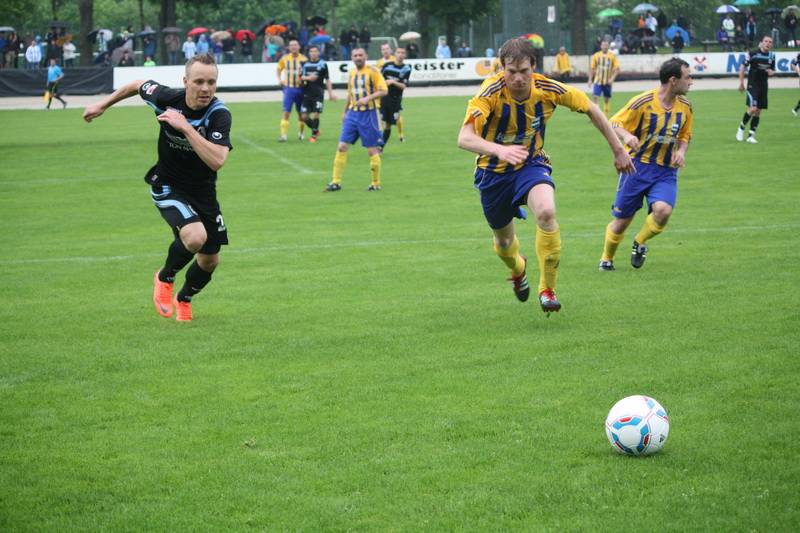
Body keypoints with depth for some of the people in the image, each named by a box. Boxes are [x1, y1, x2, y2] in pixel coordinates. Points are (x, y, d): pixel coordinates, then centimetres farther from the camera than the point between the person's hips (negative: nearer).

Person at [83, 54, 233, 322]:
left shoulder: (219, 115, -25)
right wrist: (103, 104, 14)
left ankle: (184, 299, 45)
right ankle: (165, 278, 3)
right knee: (195, 237, -29)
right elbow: (138, 85, 4)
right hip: (168, 186, -2)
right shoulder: (168, 98, -19)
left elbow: (217, 160, -39)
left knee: (210, 260, 12)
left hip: (203, 192, 2)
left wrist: (185, 126, -40)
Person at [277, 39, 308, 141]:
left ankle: (301, 133, 27)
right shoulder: (285, 59, 2)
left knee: (301, 113, 10)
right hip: (289, 88, 0)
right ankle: (284, 134, -11)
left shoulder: (304, 59, -2)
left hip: (300, 88, 0)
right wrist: (279, 79, 6)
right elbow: (279, 69, 19)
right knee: (286, 112, -10)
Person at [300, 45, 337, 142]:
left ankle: (314, 135, 5)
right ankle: (315, 130, 23)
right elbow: (301, 77, 9)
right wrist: (308, 78, -13)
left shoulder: (322, 64, 0)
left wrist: (330, 93, 3)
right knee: (304, 116, 0)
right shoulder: (305, 64, 7)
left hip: (318, 94, -3)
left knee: (315, 115, -11)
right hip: (307, 93, 3)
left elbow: (327, 80, 5)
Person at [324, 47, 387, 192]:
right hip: (352, 114, 5)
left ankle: (376, 183, 13)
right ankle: (336, 182, 2)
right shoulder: (352, 73, 12)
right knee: (342, 146, -2)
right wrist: (345, 112, 22)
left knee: (372, 150, 0)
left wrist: (367, 98, -24)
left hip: (368, 114, -5)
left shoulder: (372, 71, -7)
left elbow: (383, 91, -11)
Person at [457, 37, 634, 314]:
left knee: (546, 212, -31)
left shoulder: (548, 89, -18)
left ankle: (547, 289, -15)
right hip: (493, 171, 0)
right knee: (503, 241, 16)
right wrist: (499, 149, -59)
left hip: (531, 164, 1)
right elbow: (464, 138, -40)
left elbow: (591, 109, 0)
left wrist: (618, 149, 3)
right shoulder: (491, 92, -27)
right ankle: (518, 268, 56)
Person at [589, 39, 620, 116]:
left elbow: (617, 69, -3)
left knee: (607, 100, 5)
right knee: (595, 97, -13)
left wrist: (612, 78, -15)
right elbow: (592, 69, 8)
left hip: (607, 82, 0)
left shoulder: (612, 56, -1)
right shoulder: (596, 56, 2)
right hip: (598, 81, 0)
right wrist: (590, 80, 5)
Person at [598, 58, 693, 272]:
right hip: (637, 166, -3)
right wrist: (626, 135, -30)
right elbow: (614, 124, -8)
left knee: (663, 210, -24)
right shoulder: (643, 102, -13)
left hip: (666, 170, 3)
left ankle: (640, 243, 7)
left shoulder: (685, 106, 4)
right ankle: (606, 259, 30)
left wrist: (681, 151, -3)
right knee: (622, 220, 2)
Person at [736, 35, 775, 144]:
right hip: (752, 85, -5)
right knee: (752, 108, -18)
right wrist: (741, 82, -3)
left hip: (764, 86, 5)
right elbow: (743, 67, -3)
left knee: (758, 111, 5)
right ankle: (741, 128, 5)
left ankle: (751, 135, 12)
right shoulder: (753, 53, -9)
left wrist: (771, 72, -6)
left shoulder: (772, 56, 6)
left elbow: (773, 70, 19)